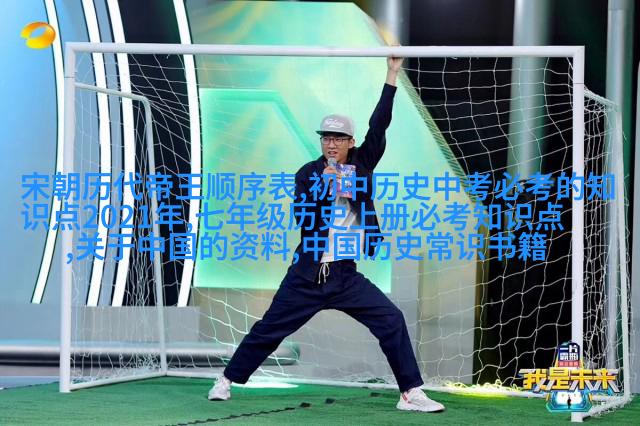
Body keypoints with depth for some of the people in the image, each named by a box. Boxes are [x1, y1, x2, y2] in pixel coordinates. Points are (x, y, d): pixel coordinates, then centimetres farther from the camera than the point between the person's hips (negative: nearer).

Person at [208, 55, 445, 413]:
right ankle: (227, 381, 18)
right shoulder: (308, 174, -2)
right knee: (269, 329, 3)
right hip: (309, 273, -2)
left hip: (347, 275, 2)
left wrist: (392, 76, -13)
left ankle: (411, 393, -5)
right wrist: (323, 187, -25)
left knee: (392, 321, -10)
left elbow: (379, 125, -6)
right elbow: (303, 218, -12)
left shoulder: (362, 164, 3)